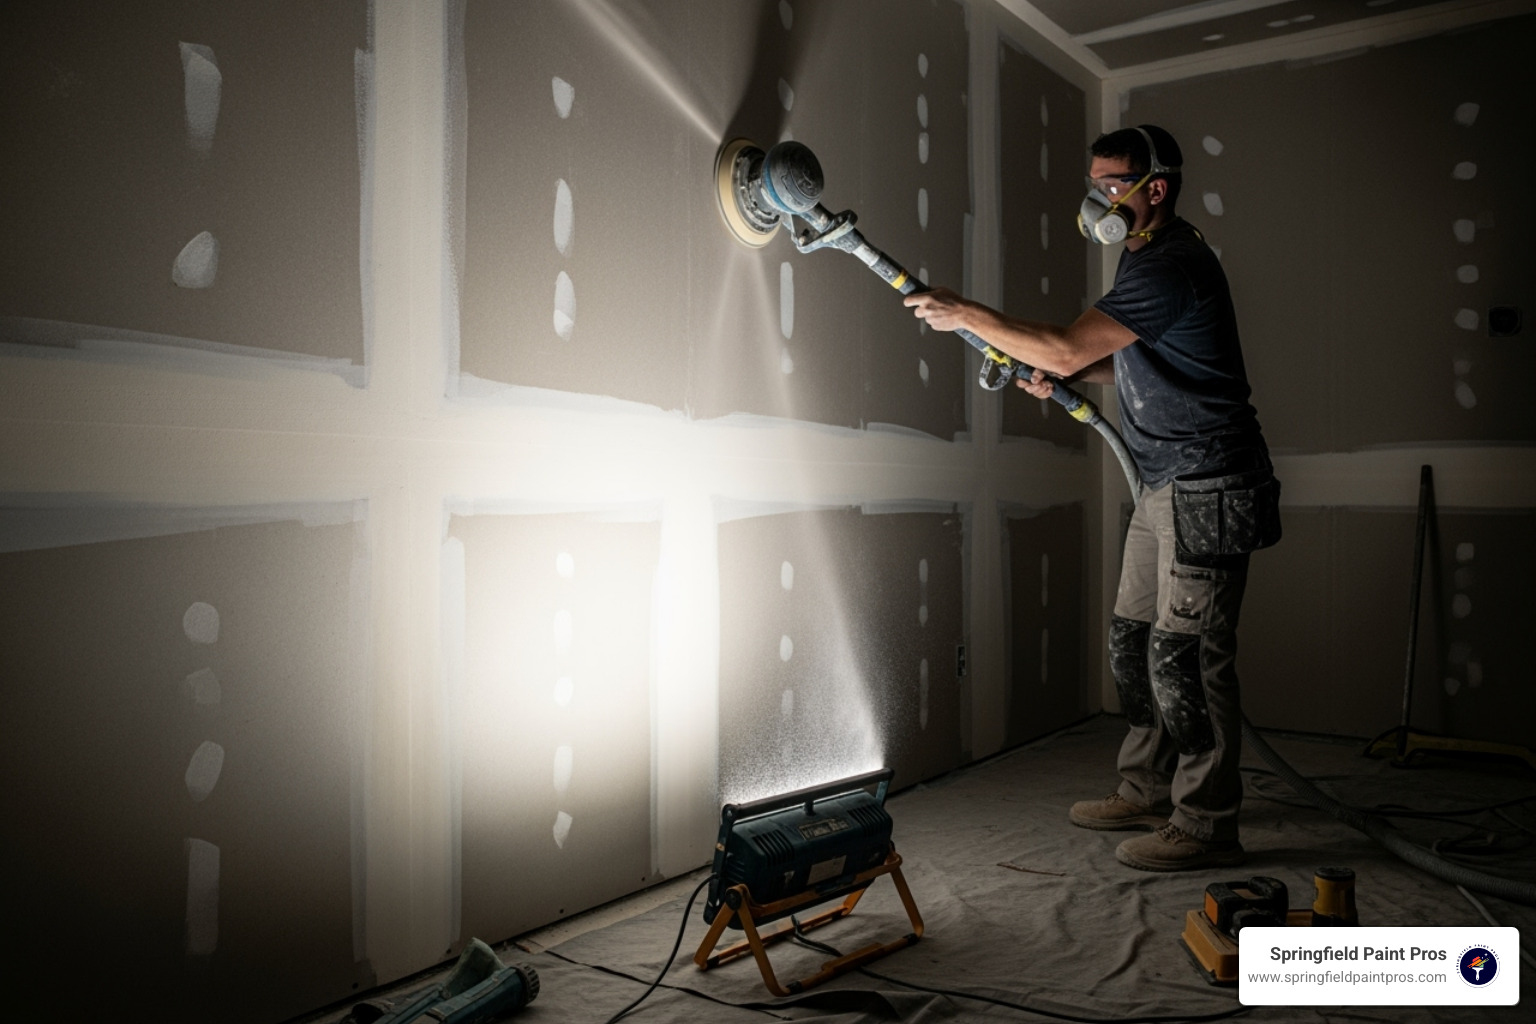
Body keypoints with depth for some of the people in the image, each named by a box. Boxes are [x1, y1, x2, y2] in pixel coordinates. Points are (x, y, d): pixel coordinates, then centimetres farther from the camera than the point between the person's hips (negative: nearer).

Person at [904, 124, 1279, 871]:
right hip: (1166, 486, 10)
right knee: (1132, 642, 13)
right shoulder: (1150, 260, 17)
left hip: (1205, 488, -10)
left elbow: (1066, 346, -23)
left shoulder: (1172, 267, -17)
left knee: (1186, 656, -7)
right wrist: (1065, 375, 9)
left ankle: (1205, 825, 5)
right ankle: (1146, 791, 25)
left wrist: (963, 314, -15)